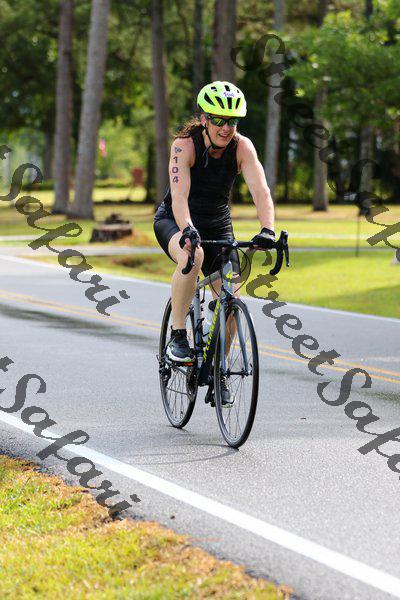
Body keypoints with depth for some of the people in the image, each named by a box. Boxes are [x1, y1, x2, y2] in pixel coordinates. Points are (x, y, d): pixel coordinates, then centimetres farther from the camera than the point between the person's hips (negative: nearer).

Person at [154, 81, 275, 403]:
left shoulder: (242, 147, -18)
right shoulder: (185, 145, -24)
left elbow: (260, 190, -30)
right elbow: (180, 195, -36)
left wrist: (267, 229, -47)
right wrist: (188, 230, -54)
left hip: (218, 225, 3)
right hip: (174, 222, -3)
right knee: (192, 256, -38)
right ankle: (177, 337, -23)